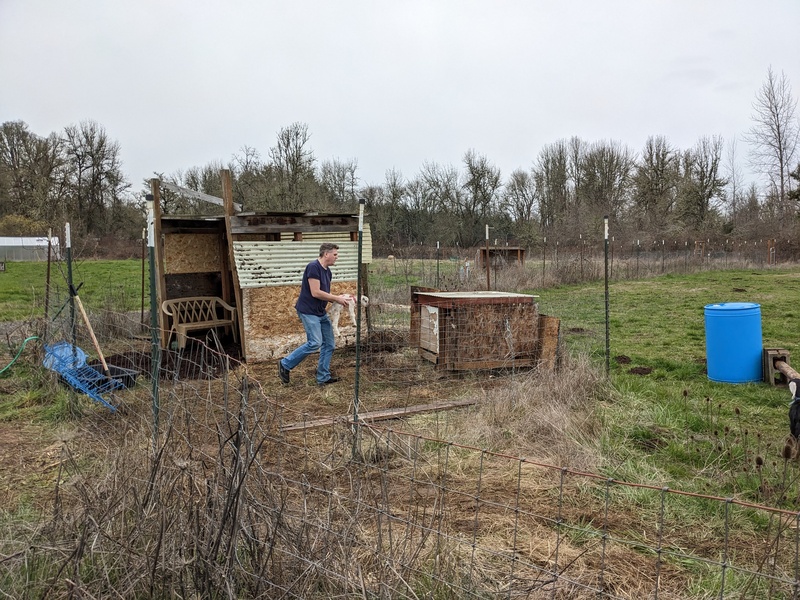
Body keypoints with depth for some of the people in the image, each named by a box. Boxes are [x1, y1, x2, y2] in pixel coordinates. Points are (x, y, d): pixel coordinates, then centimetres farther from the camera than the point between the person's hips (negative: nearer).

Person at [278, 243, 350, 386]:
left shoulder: (327, 272, 12)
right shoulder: (313, 267, -17)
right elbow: (315, 293, -22)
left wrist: (339, 299, 0)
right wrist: (337, 299, -14)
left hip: (321, 313, 10)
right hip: (308, 312, -10)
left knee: (329, 343, 7)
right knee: (315, 343, -16)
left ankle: (323, 377, 15)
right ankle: (285, 364, 0)